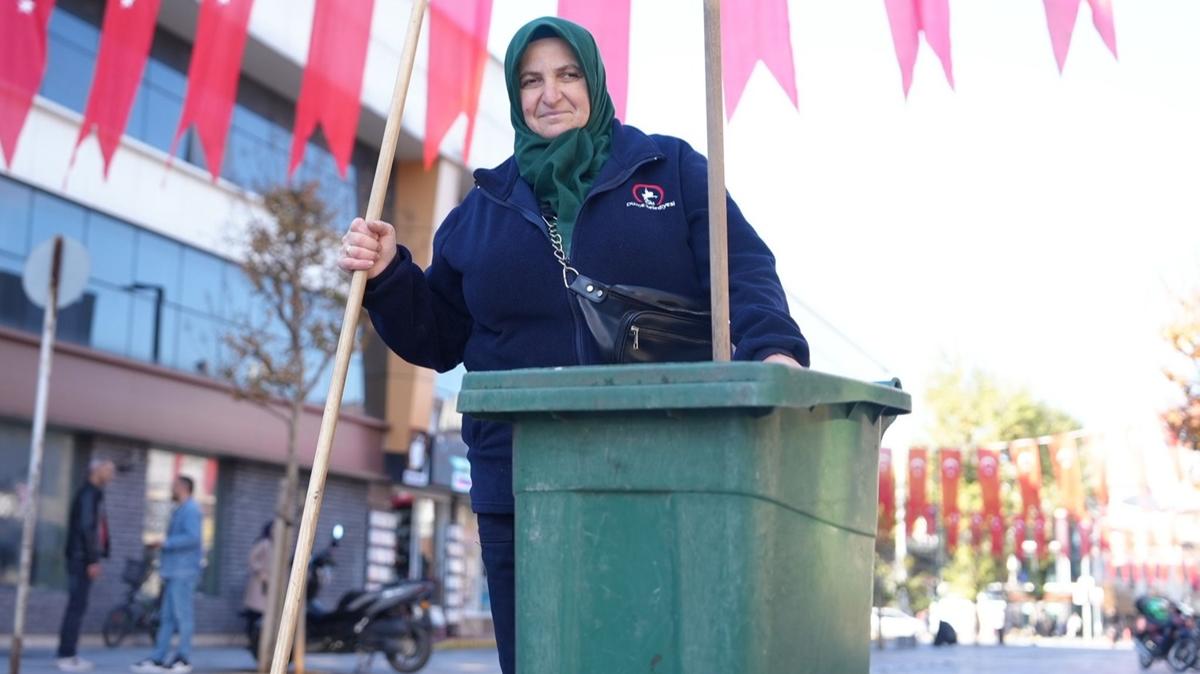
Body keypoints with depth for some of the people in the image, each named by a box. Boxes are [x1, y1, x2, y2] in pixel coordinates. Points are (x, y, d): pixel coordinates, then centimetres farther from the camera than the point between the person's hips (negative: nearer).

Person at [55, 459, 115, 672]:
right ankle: (66, 656, -7)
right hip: (82, 558, -10)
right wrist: (92, 560, -20)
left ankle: (69, 653, 14)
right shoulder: (89, 494, -11)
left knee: (77, 606, 11)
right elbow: (86, 528, -19)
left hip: (83, 559, 10)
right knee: (77, 606, -8)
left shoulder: (94, 494, 18)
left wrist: (95, 557, 14)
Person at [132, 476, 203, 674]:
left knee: (182, 615, -5)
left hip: (183, 573, -10)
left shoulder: (190, 510, -10)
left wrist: (167, 543, -16)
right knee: (167, 617, 9)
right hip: (174, 572, 10)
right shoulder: (181, 510, 21)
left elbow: (193, 537, -23)